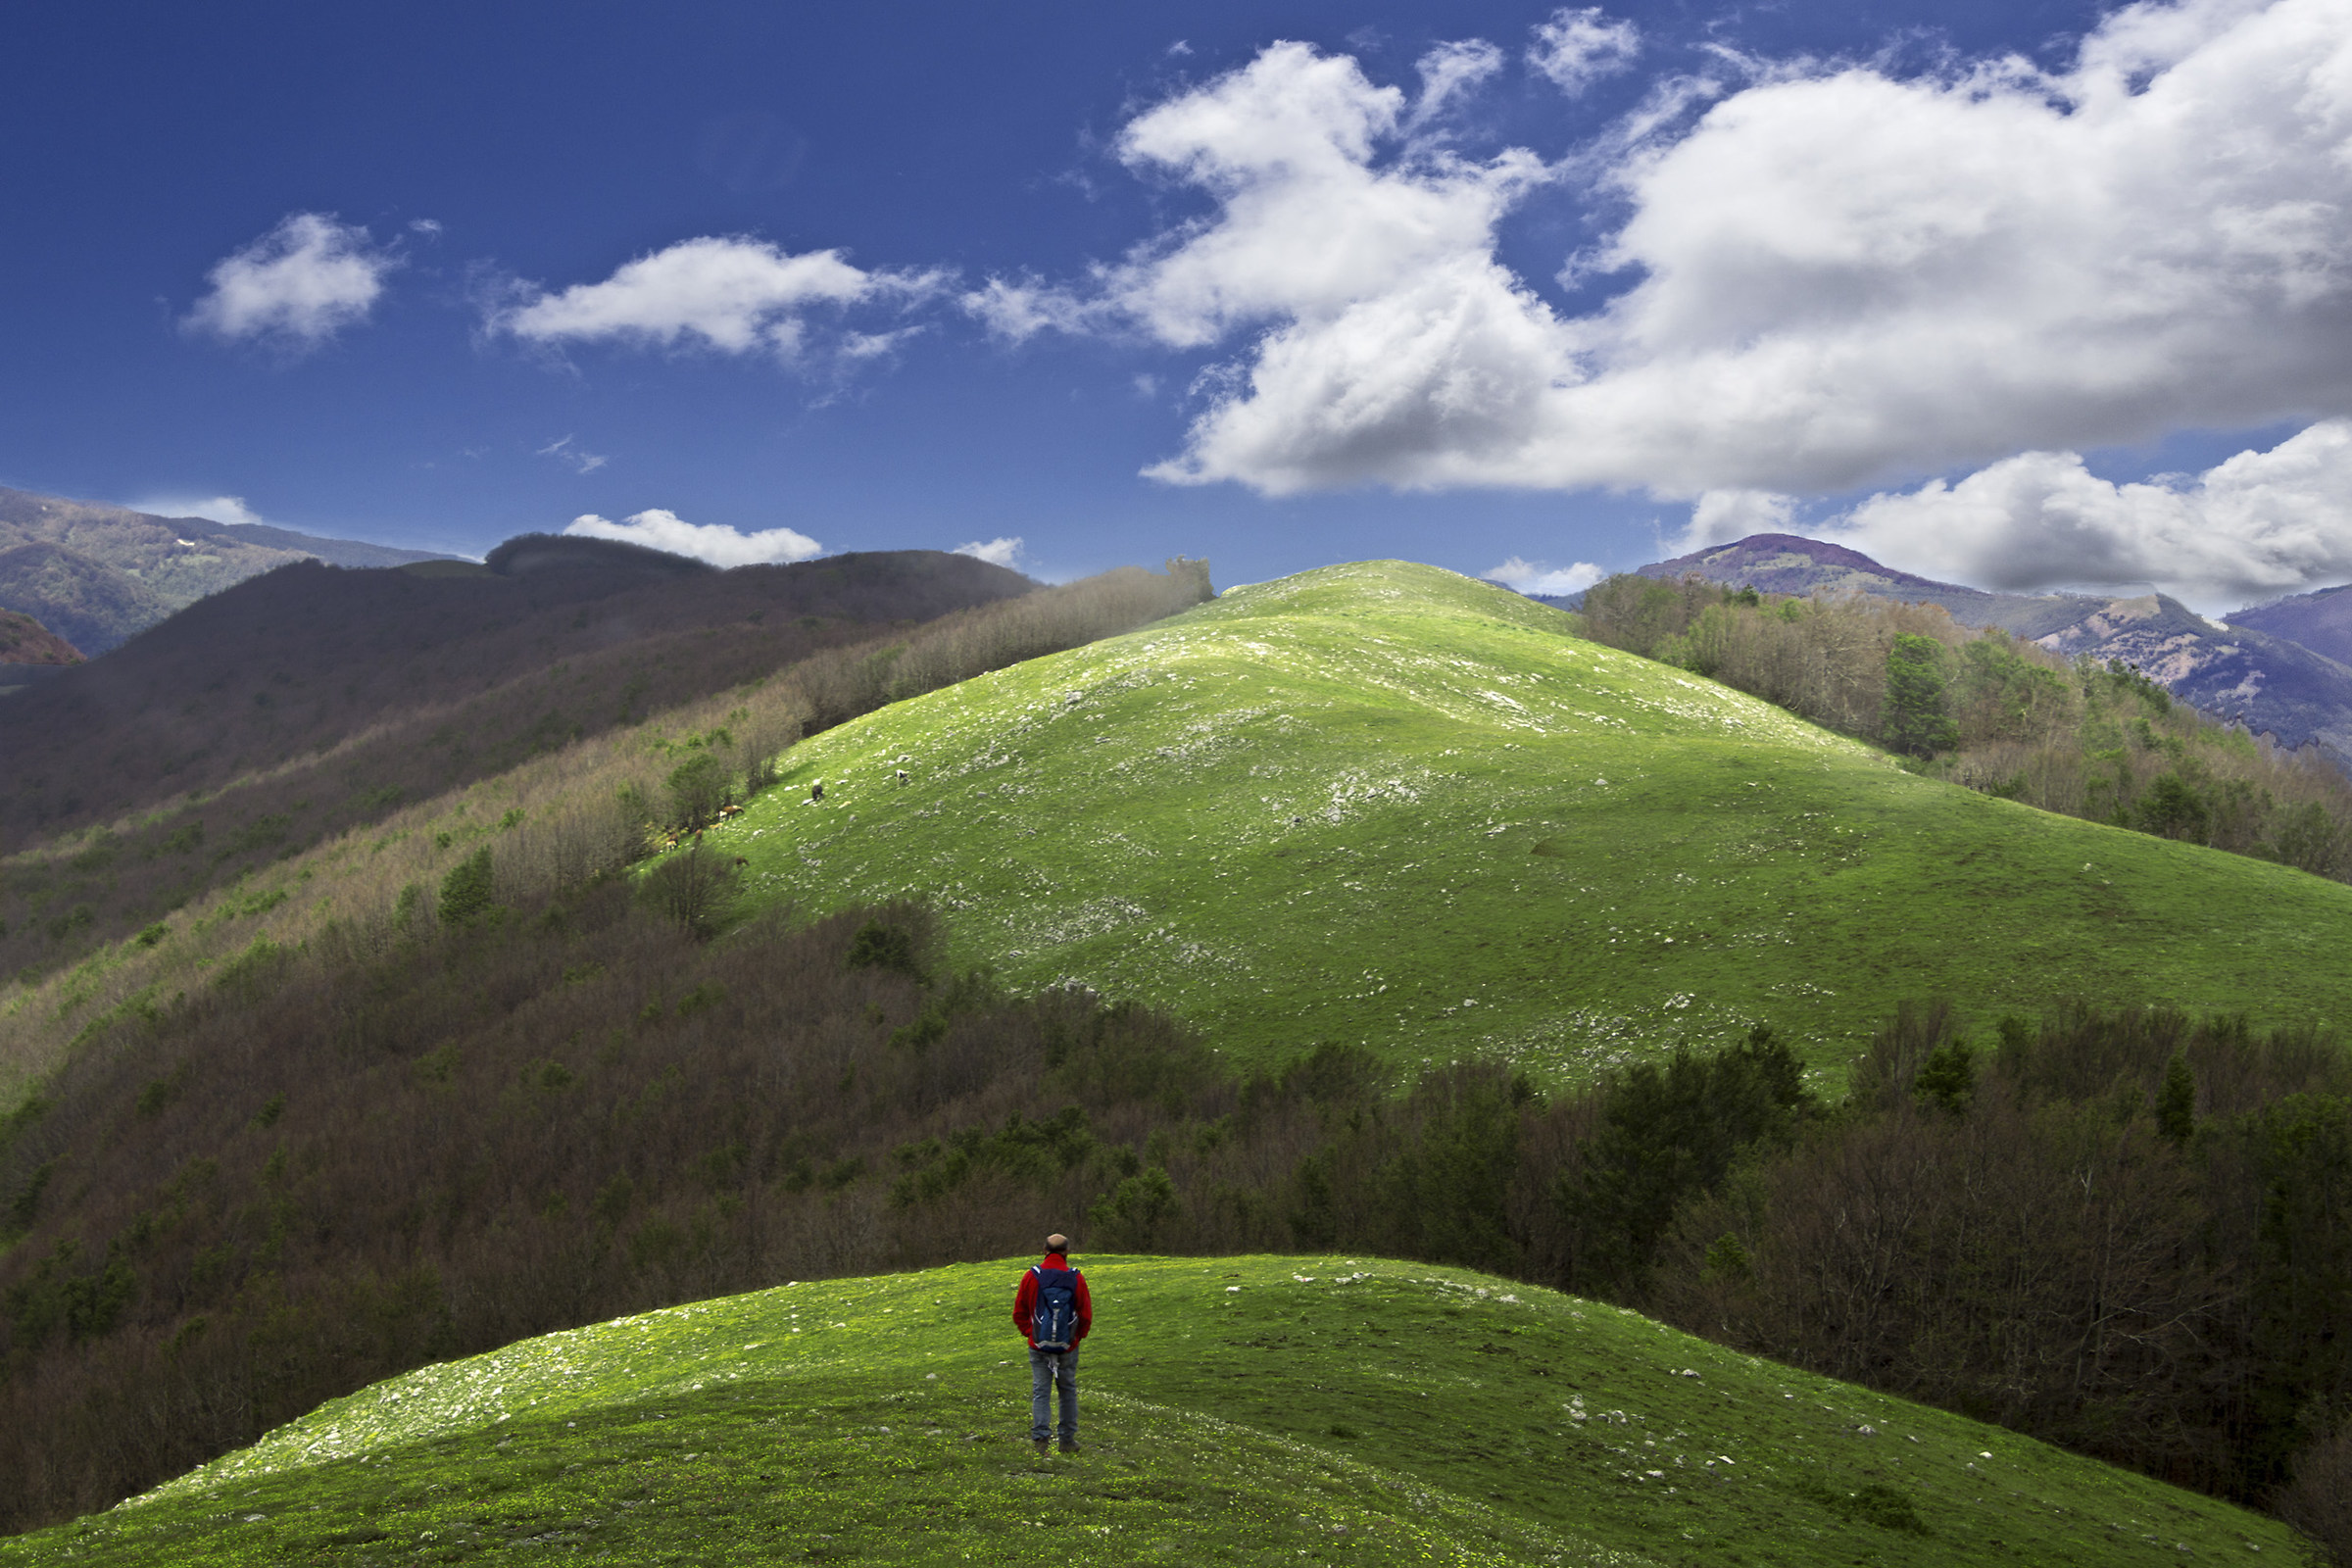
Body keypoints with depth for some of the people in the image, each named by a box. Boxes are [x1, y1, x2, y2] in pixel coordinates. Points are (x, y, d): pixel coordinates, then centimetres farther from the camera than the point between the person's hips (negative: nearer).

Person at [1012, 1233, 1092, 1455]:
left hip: (1038, 1345, 0)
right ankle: (1068, 1439, 18)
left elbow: (1019, 1313, 1)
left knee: (1040, 1391, 4)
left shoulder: (1032, 1277, -6)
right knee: (1068, 1390, 13)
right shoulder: (1076, 1279, -6)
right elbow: (1086, 1314, 1)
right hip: (1068, 1346, 1)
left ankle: (1040, 1437, -6)